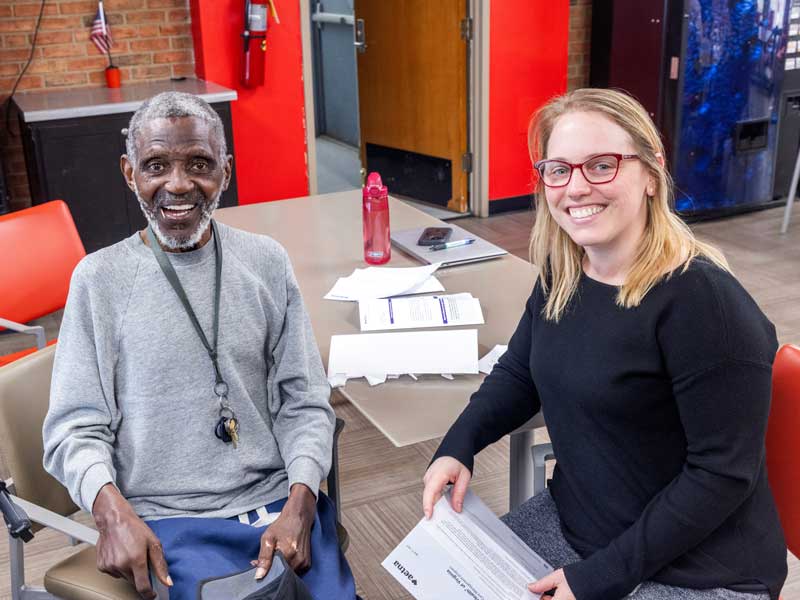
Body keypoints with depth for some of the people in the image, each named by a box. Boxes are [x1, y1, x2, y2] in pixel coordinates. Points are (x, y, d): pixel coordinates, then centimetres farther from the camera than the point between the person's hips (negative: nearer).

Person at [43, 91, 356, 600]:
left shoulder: (267, 262, 5)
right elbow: (76, 427, 0)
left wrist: (299, 505, -11)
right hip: (165, 521, -2)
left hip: (279, 504, 2)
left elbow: (306, 402, 5)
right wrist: (113, 512, -18)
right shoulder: (101, 278, 1)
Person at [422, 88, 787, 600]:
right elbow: (520, 375, 11)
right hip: (569, 522, 6)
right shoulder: (561, 274, -2)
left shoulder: (703, 301, -23)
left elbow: (723, 473, -21)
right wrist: (457, 446, -7)